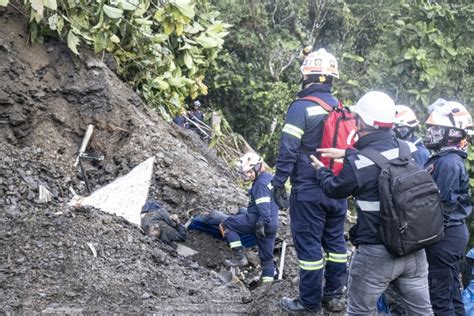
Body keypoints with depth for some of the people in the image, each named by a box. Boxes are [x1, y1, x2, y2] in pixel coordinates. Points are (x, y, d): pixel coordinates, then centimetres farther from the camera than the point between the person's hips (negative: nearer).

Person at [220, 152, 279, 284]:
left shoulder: (261, 183, -15)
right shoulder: (269, 178, 15)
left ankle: (239, 257, -5)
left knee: (227, 224, -2)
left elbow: (263, 206, -25)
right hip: (272, 223, 10)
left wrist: (262, 223, -29)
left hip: (257, 220, -10)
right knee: (267, 256, 13)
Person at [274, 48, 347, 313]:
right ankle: (335, 296, 21)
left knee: (309, 244, 0)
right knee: (335, 241, 14)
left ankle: (310, 303, 6)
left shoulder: (301, 108, -12)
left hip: (308, 191, -6)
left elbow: (288, 150, -16)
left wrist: (278, 183, -10)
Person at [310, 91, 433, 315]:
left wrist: (321, 170, 21)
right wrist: (348, 153, 26)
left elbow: (333, 189, 1)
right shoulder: (410, 150, -4)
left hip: (376, 254, -5)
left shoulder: (358, 164, -19)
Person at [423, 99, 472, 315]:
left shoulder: (448, 162, -19)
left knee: (439, 292, -4)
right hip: (452, 232, 10)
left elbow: (439, 204, -23)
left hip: (444, 235, -10)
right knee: (450, 289, 17)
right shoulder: (447, 159, 12)